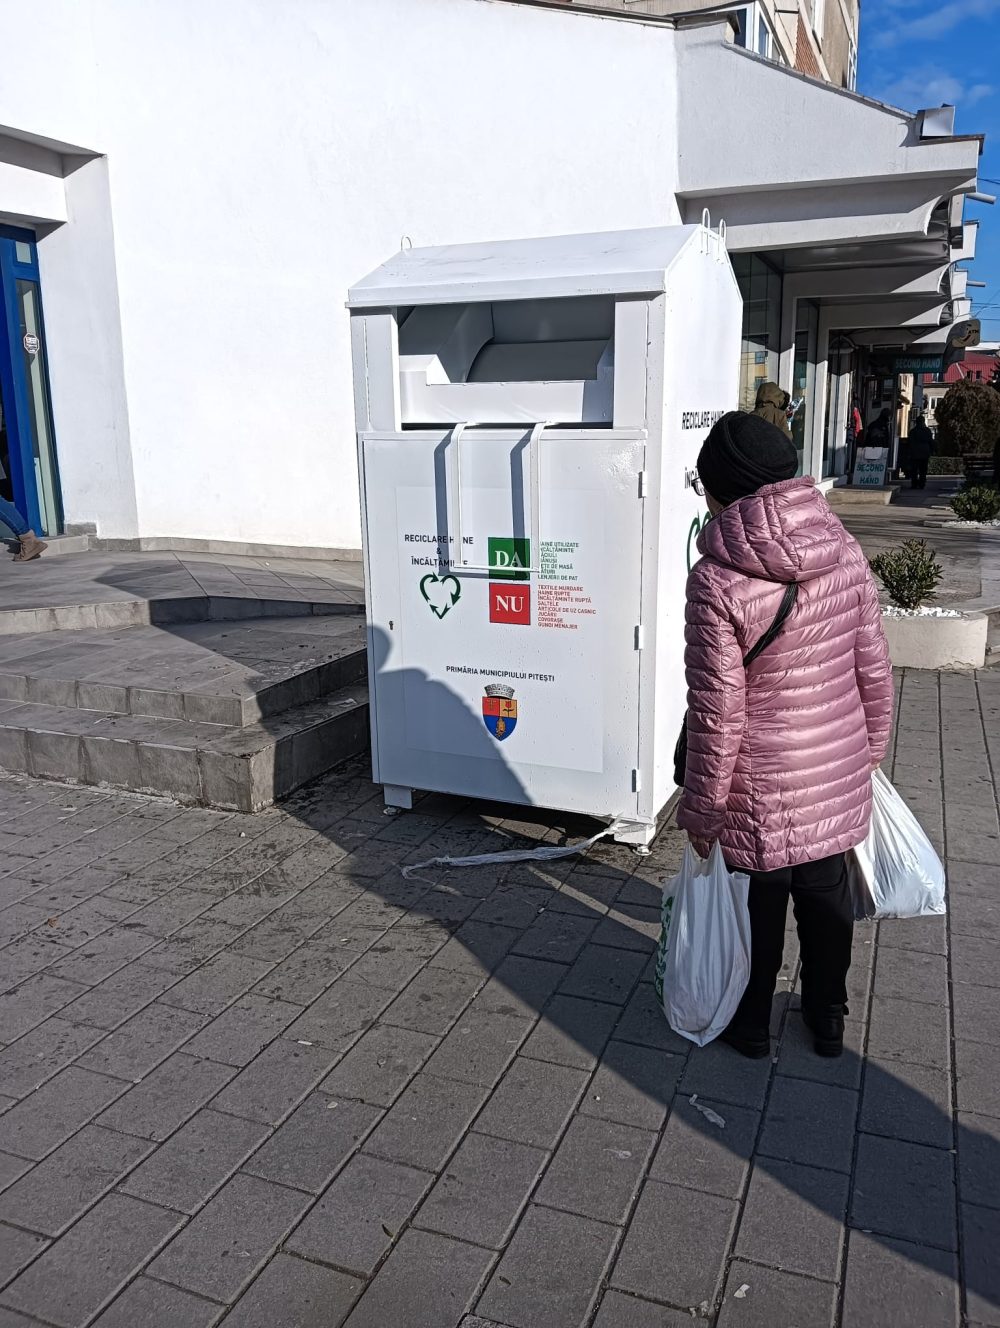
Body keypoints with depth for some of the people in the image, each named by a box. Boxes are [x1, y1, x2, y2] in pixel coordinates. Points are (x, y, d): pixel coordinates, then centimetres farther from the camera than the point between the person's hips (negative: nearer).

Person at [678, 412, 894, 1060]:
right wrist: (869, 751, 17)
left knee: (759, 908, 16)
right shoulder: (845, 551, -7)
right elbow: (874, 671, 1)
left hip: (762, 788, -5)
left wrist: (702, 807, -8)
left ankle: (751, 1026, 39)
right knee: (827, 895, 23)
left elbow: (718, 712, -20)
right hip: (838, 775, 5)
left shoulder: (717, 580, -23)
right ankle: (828, 1019, 44)